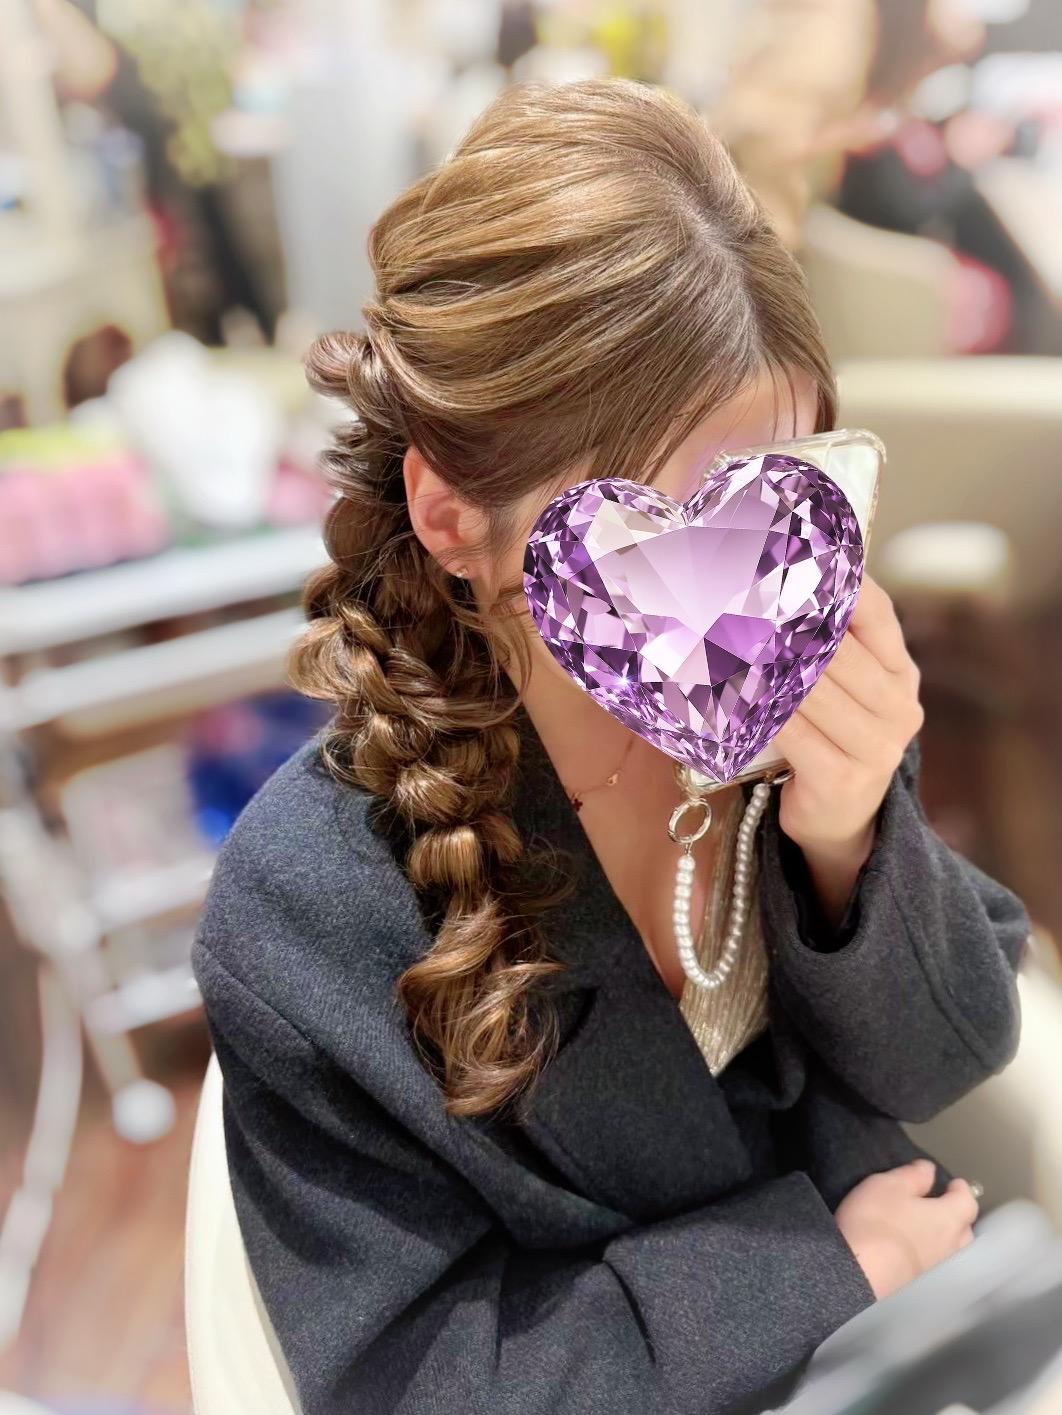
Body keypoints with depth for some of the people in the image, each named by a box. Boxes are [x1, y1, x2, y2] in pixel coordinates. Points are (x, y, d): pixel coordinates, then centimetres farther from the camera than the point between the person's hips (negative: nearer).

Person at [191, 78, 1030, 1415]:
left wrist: (844, 843, -26)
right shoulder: (303, 917, -24)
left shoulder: (792, 681, -18)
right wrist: (822, 1254, -16)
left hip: (886, 1294, 3)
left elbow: (938, 1064, -7)